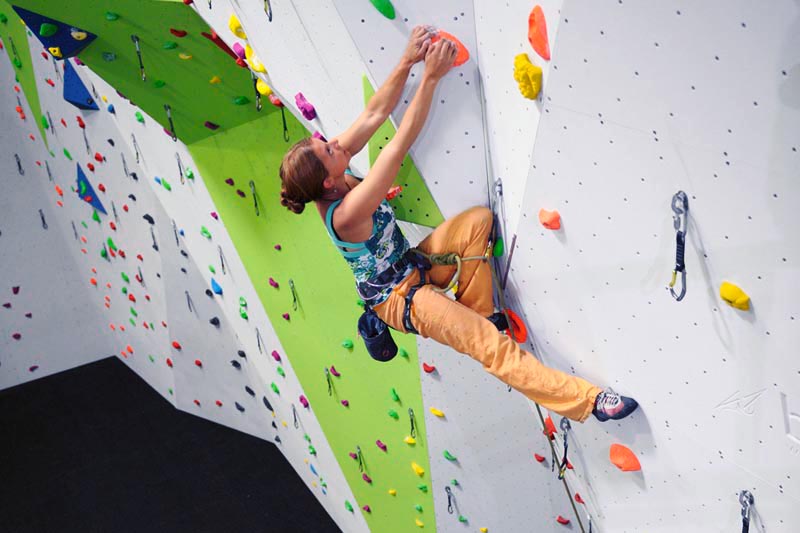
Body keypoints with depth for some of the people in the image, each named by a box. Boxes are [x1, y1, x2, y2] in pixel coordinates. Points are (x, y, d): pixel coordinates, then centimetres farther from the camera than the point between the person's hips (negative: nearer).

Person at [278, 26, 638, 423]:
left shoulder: (330, 174, -12)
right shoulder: (346, 214, -34)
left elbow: (375, 114, -10)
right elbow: (398, 147, -36)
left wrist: (407, 61, -23)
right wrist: (430, 77, -34)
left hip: (411, 266, 9)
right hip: (399, 298, -9)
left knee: (479, 219, -13)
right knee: (493, 347, -21)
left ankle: (476, 315, -2)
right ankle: (588, 401, -20)